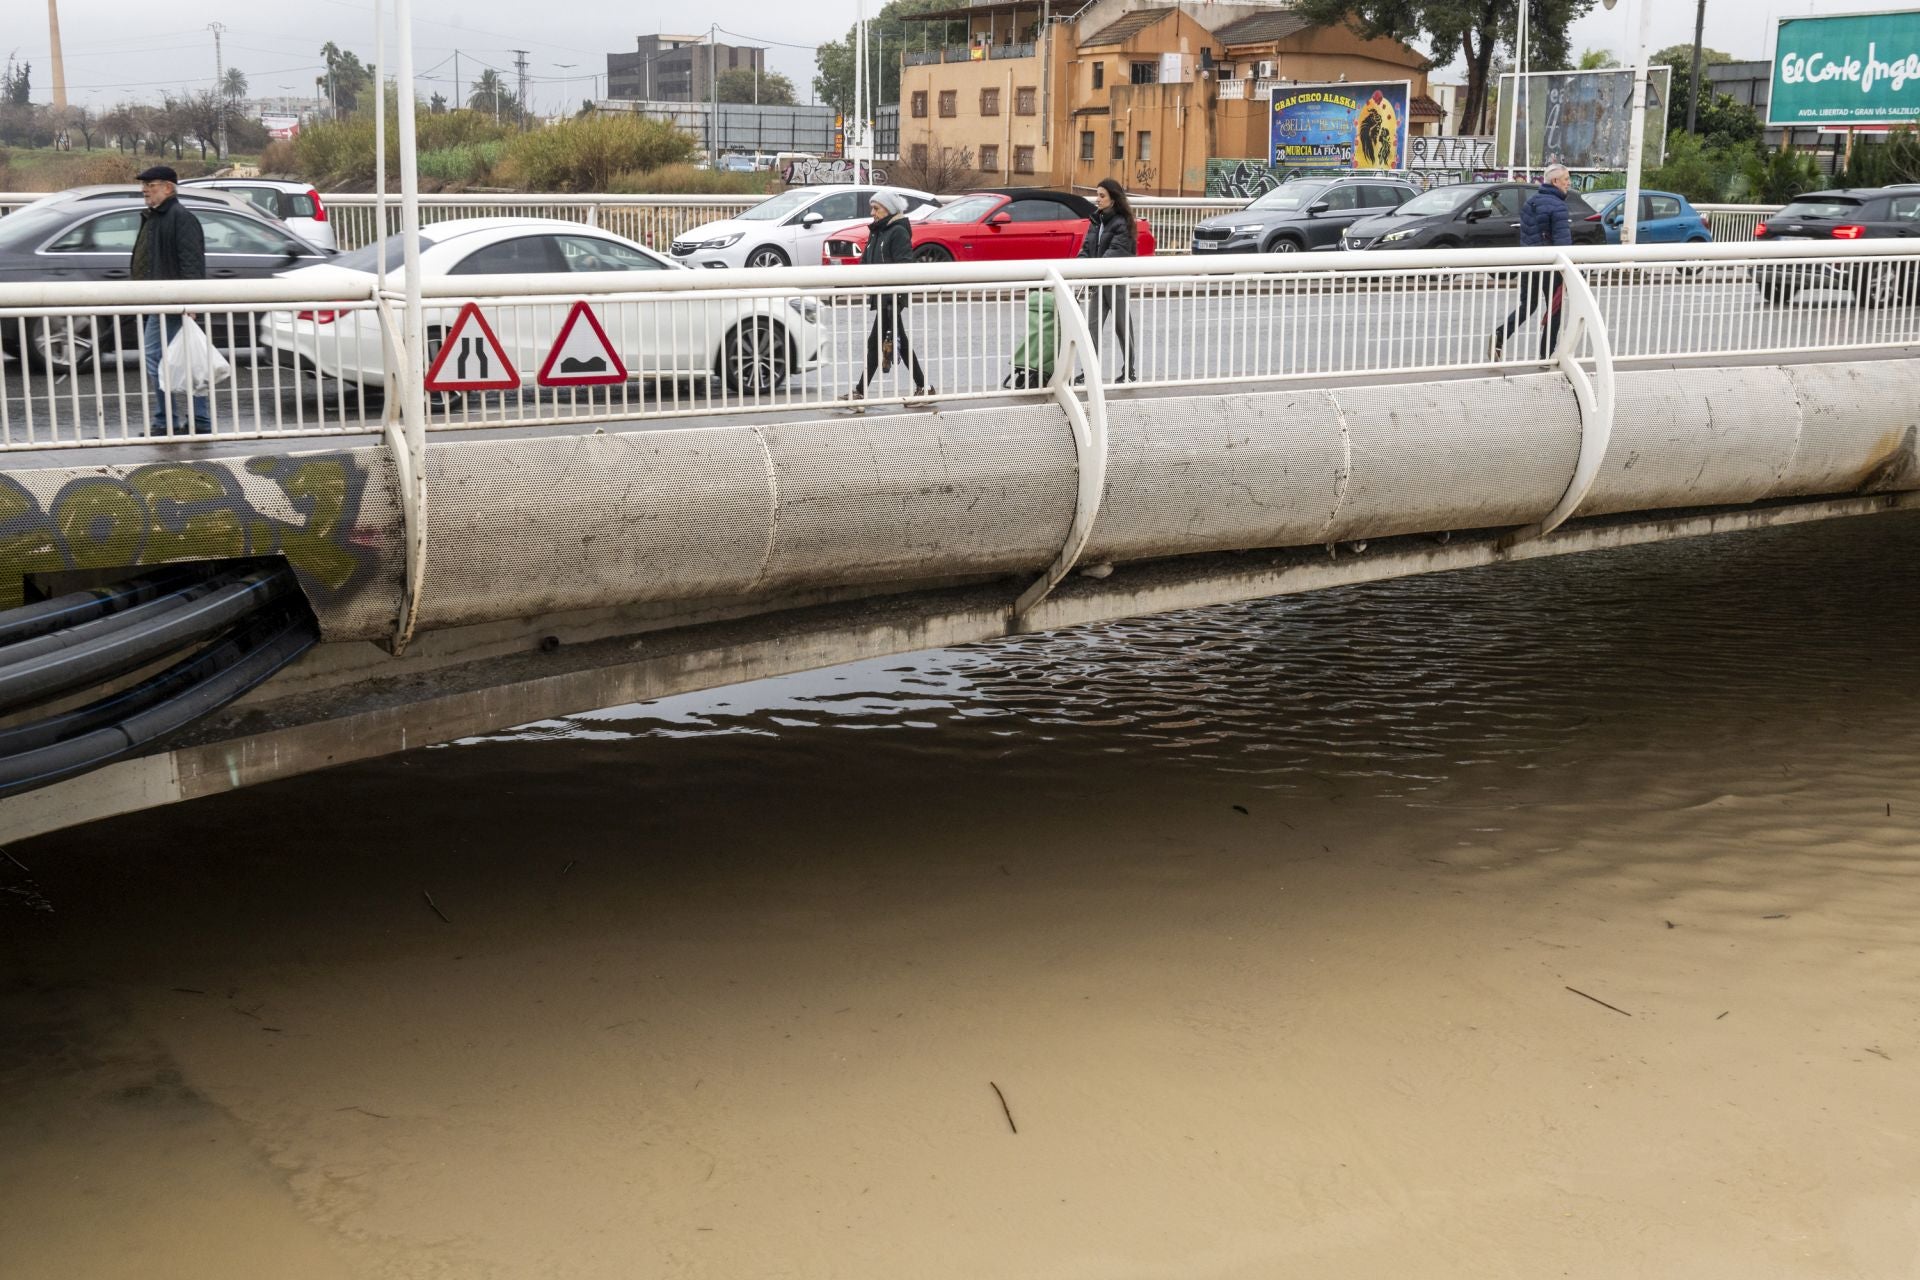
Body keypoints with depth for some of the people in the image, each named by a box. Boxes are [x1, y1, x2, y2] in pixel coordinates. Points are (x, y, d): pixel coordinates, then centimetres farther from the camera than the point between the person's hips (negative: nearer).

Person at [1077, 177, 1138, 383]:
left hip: (1116, 280, -6)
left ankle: (1130, 369, 17)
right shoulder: (1096, 220, 10)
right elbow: (1086, 247, 7)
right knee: (1093, 324, 1)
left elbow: (1115, 252, -23)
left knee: (1122, 325, 5)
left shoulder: (1122, 223, -13)